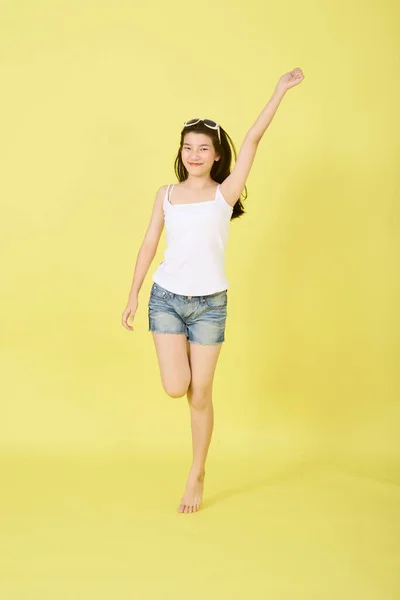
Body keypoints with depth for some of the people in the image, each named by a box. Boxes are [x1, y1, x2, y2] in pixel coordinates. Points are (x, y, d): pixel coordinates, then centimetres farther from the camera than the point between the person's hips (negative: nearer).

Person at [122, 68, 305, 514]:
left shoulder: (225, 193, 0)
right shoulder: (166, 195, 7)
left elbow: (253, 140, -6)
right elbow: (148, 245, 10)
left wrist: (280, 92, -10)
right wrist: (133, 295, 9)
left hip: (210, 304, -1)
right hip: (166, 298, 2)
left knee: (201, 395, 3)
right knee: (176, 389, -9)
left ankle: (197, 476, 20)